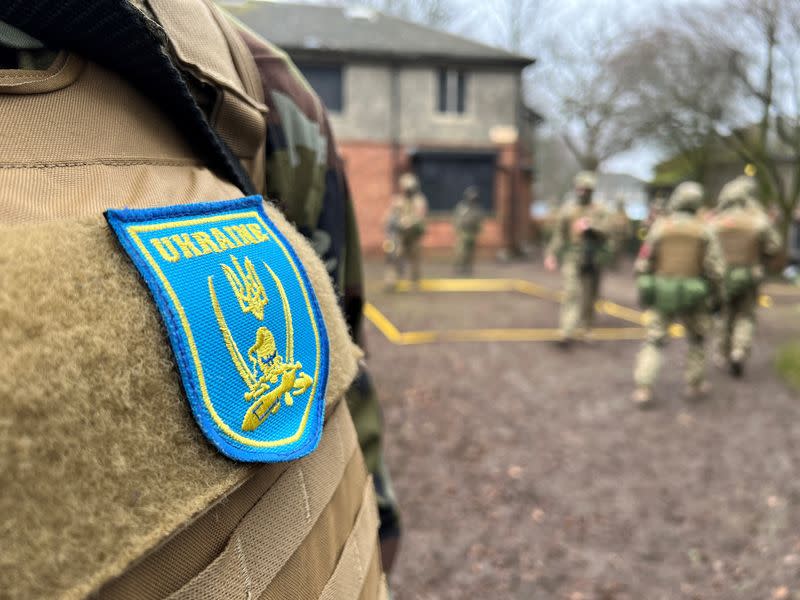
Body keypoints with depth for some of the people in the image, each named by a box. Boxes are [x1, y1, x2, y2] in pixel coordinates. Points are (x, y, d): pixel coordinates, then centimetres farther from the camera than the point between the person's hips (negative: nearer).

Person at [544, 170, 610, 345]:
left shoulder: (599, 211, 7)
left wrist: (591, 227, -24)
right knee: (571, 293, -14)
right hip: (573, 259, -2)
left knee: (590, 295, 10)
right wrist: (551, 255, -5)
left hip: (594, 260, 2)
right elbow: (558, 236, 6)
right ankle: (567, 333, -19)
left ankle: (586, 326, 31)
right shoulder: (567, 211, 7)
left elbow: (605, 232, -6)